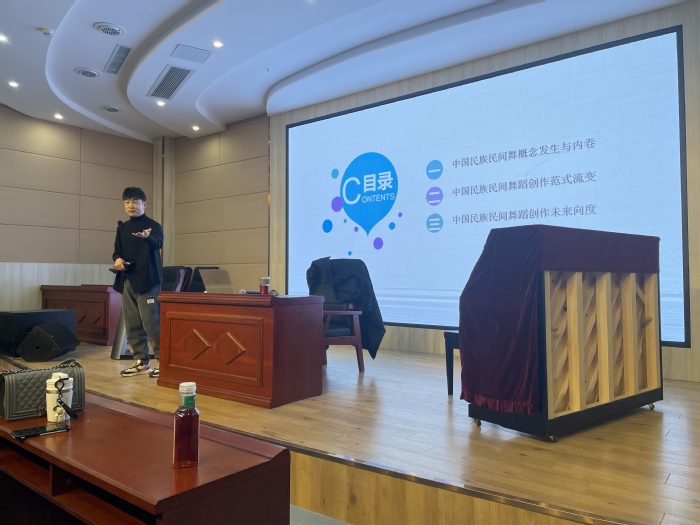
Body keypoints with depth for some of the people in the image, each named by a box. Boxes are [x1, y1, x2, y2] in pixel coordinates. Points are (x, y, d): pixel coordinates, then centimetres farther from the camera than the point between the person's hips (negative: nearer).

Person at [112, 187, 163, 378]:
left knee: (151, 322, -8)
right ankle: (141, 361, 19)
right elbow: (117, 251, 18)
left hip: (147, 281, -7)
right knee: (132, 324, 9)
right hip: (127, 281, 7)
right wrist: (118, 259, -6)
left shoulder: (152, 225, -5)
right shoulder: (122, 228, 14)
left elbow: (158, 243, -26)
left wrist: (147, 237, -49)